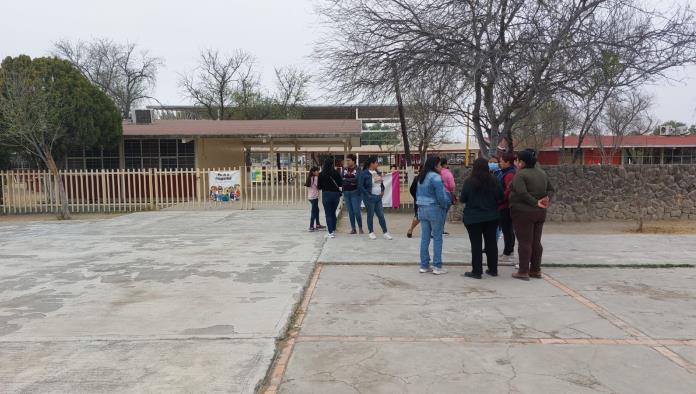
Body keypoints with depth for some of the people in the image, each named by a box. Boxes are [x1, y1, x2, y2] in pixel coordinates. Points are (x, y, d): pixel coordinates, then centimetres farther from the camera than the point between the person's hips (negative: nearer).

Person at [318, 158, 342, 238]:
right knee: (333, 213, 17)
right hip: (336, 194, 3)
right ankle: (333, 230, 22)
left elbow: (319, 187, -2)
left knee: (328, 214, 3)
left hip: (326, 194, -2)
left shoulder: (321, 174, -7)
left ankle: (330, 232, -2)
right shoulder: (336, 173, -3)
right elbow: (340, 184, 4)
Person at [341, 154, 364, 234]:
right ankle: (353, 228, 14)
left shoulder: (357, 170, -3)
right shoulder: (344, 170, 11)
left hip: (355, 192, -4)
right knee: (350, 212, 7)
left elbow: (357, 179, -16)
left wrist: (345, 180, -10)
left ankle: (360, 228, 7)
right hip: (346, 193, 4)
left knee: (356, 211, -6)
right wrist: (350, 182, -13)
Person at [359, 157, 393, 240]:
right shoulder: (365, 174, -10)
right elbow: (361, 186, -11)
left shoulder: (378, 172, 9)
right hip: (370, 198, -6)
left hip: (378, 197, 6)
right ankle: (371, 232, 18)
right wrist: (368, 194, -14)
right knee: (370, 215, 5)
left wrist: (382, 191, 9)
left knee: (381, 215, 8)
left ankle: (385, 232, 13)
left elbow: (381, 183, 23)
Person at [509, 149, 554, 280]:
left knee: (524, 242, -2)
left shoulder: (520, 175, -14)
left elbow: (522, 193, -25)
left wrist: (536, 203, -17)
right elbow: (551, 189, 15)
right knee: (536, 242, 13)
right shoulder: (542, 173, 11)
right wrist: (547, 198, -2)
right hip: (540, 213, 7)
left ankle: (523, 272, 2)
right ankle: (536, 270, 19)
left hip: (523, 213, -7)